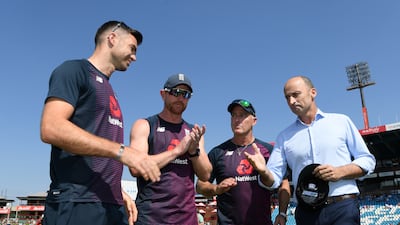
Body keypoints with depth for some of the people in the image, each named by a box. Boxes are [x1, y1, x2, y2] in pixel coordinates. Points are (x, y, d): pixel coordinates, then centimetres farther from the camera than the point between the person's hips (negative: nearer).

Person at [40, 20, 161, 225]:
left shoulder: (109, 92, 21)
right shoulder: (75, 70, -2)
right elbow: (51, 129, -18)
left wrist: (119, 192, 10)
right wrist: (121, 151, -20)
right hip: (76, 205, -8)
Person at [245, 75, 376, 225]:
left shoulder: (342, 122, 6)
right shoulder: (284, 137, 9)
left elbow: (367, 161, 6)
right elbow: (273, 180, 3)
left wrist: (340, 172, -12)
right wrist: (264, 171, -19)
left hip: (342, 208, -1)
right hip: (306, 213, 2)